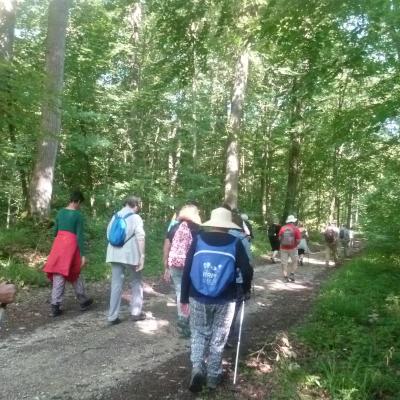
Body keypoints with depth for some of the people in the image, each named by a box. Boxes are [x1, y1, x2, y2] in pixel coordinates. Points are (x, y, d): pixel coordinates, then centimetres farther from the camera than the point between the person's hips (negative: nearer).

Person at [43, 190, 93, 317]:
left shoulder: (60, 212, 8)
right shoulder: (78, 214, -10)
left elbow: (55, 230, 14)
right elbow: (80, 236, -12)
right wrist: (83, 255, -10)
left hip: (58, 244, 5)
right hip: (71, 245, -4)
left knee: (58, 276, 6)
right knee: (74, 274, 12)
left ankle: (55, 306, 5)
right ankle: (83, 301, 27)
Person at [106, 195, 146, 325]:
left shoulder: (115, 217, 13)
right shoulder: (135, 217, -5)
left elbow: (109, 234, 18)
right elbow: (140, 238, -15)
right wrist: (142, 256, -15)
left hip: (115, 255, 5)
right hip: (131, 255, -4)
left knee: (116, 285, 6)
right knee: (136, 282, 13)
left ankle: (113, 316, 6)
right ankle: (136, 312, 16)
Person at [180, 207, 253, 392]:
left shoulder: (198, 239, -1)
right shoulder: (235, 243, -2)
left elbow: (187, 270, -2)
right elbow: (247, 270, -5)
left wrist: (184, 298, 6)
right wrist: (246, 289, 15)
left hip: (198, 298, 1)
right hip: (225, 300, 0)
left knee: (199, 334, 18)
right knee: (218, 338, 15)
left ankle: (197, 368, 2)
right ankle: (213, 376, 24)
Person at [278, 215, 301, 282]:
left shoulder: (282, 228, -3)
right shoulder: (296, 229, -9)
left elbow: (279, 238, 0)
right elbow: (298, 240, -12)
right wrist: (295, 245, 6)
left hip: (283, 248, 2)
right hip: (293, 248, -1)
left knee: (284, 263, 8)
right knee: (294, 261, 17)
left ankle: (285, 277, 8)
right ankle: (291, 274, 10)